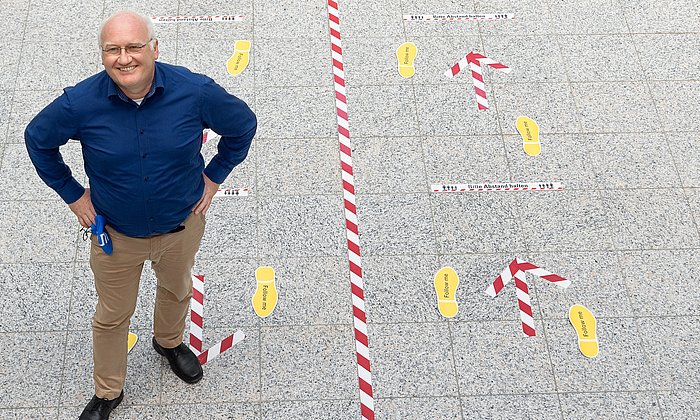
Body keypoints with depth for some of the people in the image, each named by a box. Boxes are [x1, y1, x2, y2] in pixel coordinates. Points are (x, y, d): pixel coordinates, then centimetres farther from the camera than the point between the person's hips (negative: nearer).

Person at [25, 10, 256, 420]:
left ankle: (169, 341, 63)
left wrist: (214, 176, -4)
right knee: (112, 315, 17)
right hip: (115, 234, -1)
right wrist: (72, 193, -4)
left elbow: (243, 124, -5)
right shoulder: (81, 103, -25)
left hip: (182, 226, 1)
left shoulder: (196, 91, -24)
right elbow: (38, 139, -4)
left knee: (177, 291, 30)